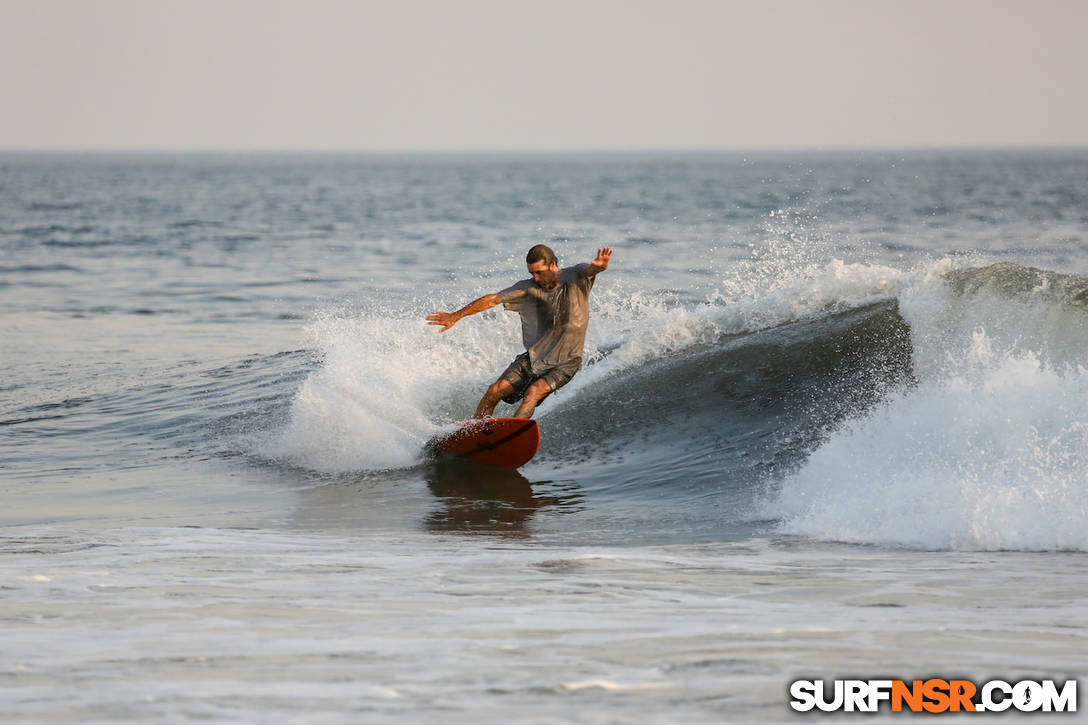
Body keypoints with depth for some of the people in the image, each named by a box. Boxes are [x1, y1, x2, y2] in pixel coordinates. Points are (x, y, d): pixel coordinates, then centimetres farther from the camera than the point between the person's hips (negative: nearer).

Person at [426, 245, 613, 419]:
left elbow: (592, 269, -30)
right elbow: (493, 299, 0)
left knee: (533, 391, -29)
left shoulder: (575, 277, -9)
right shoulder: (529, 288, -1)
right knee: (495, 391, -6)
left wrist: (599, 264, -56)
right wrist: (456, 316, -2)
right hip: (534, 357, 4)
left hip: (565, 362, -4)